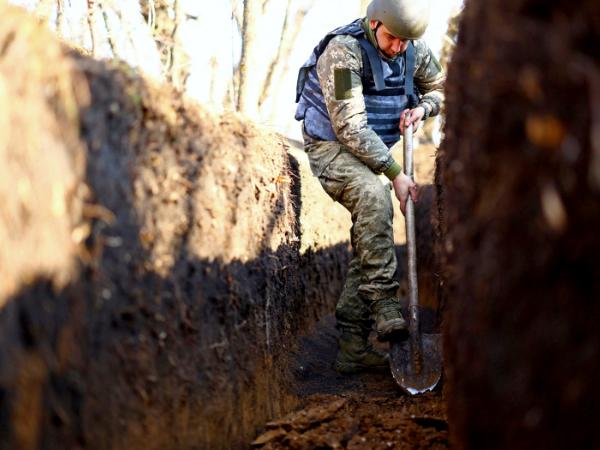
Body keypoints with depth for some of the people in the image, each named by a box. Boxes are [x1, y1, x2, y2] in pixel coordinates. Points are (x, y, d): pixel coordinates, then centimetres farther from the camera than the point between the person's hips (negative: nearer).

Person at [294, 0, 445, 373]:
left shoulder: (415, 50, -4)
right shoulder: (343, 51, -24)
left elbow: (438, 89, 15)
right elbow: (351, 128, -27)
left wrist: (421, 108, -9)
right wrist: (396, 173, -28)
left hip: (371, 151, 7)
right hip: (331, 147, -7)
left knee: (369, 243, 1)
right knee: (374, 195, -36)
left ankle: (353, 348, 5)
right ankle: (384, 305, -35)